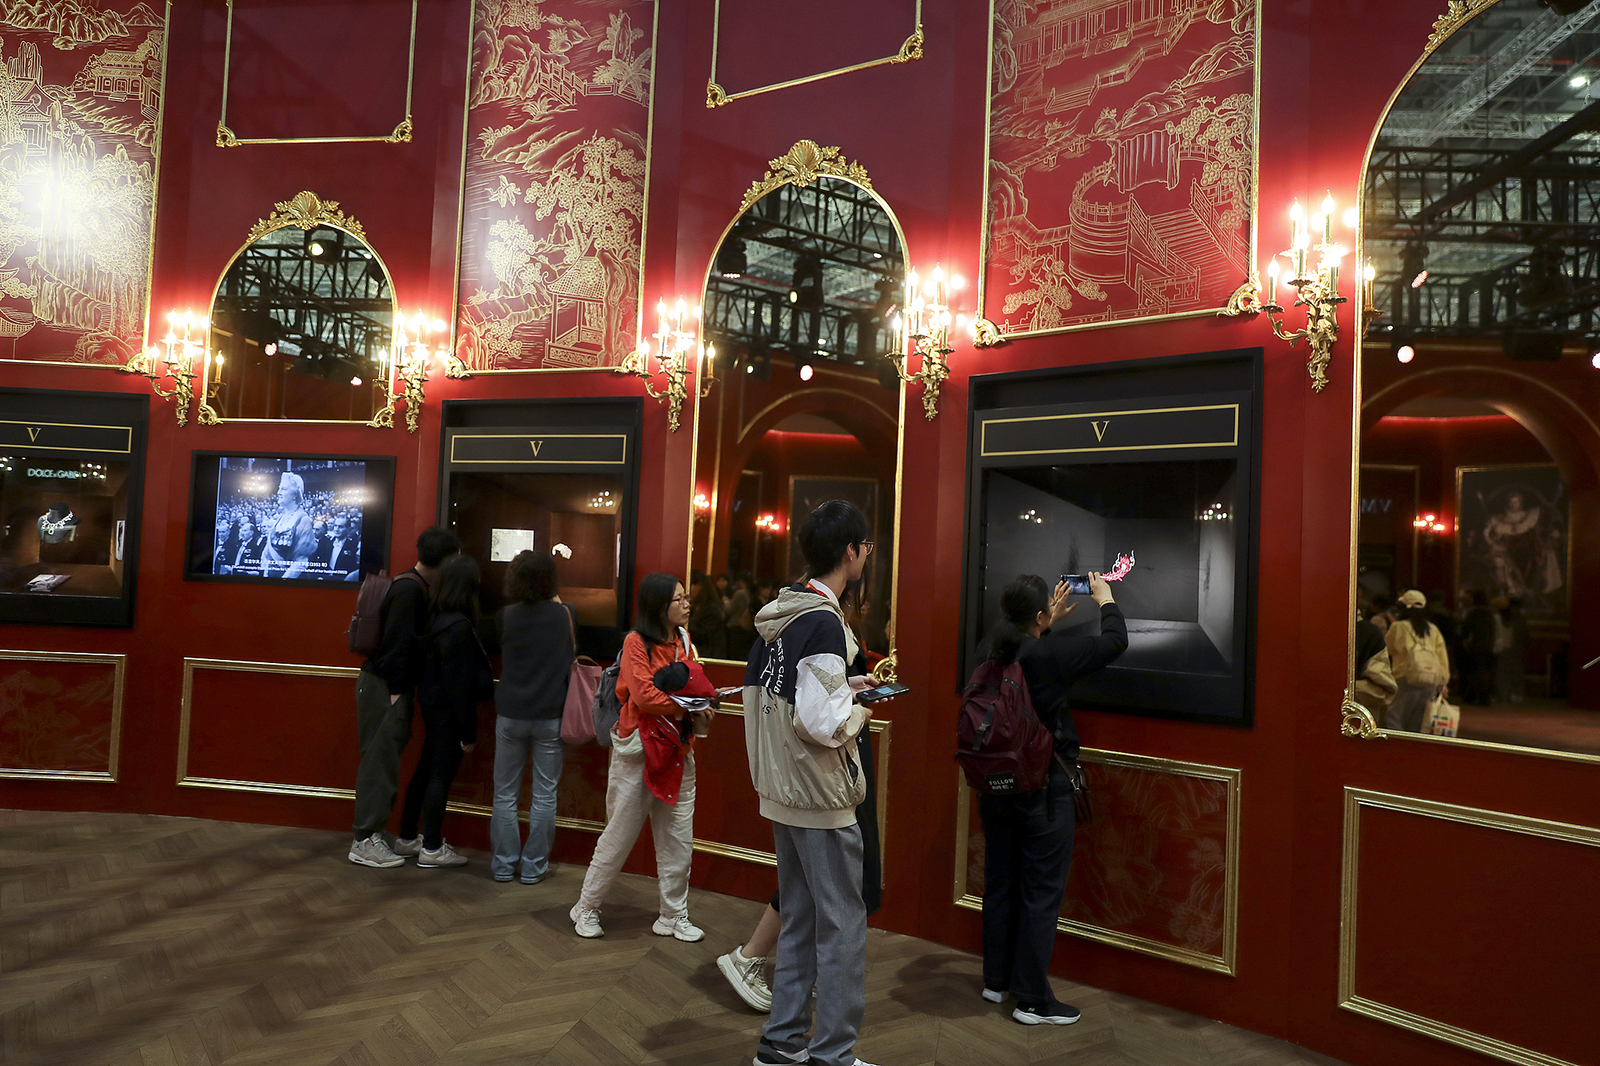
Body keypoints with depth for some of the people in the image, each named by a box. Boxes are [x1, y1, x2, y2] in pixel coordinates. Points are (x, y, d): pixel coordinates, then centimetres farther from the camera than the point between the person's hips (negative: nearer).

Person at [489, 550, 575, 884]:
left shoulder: (507, 616, -5)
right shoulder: (565, 614, -6)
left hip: (511, 715, 1)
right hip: (551, 717, -1)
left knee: (505, 793, 12)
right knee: (544, 795, 7)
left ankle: (503, 863, 18)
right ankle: (534, 866, 13)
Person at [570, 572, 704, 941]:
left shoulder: (684, 643, 10)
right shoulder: (637, 642, -9)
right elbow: (644, 696, -18)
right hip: (638, 749, -6)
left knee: (678, 840, 9)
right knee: (619, 835, 4)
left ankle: (674, 917, 22)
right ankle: (586, 908, 23)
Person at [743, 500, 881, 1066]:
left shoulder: (777, 614, 6)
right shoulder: (823, 623, -21)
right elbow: (821, 723, -27)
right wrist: (859, 713, -7)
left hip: (780, 793, 9)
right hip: (821, 802, -9)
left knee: (799, 920, 19)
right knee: (842, 925, 4)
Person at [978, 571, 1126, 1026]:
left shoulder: (998, 655, -1)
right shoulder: (1050, 653, -20)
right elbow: (1115, 642, -9)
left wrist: (1050, 625, 23)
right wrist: (1105, 600, 8)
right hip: (1044, 791, -7)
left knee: (1000, 882, 17)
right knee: (1042, 892, 3)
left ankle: (996, 980, 31)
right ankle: (1033, 1000, 12)